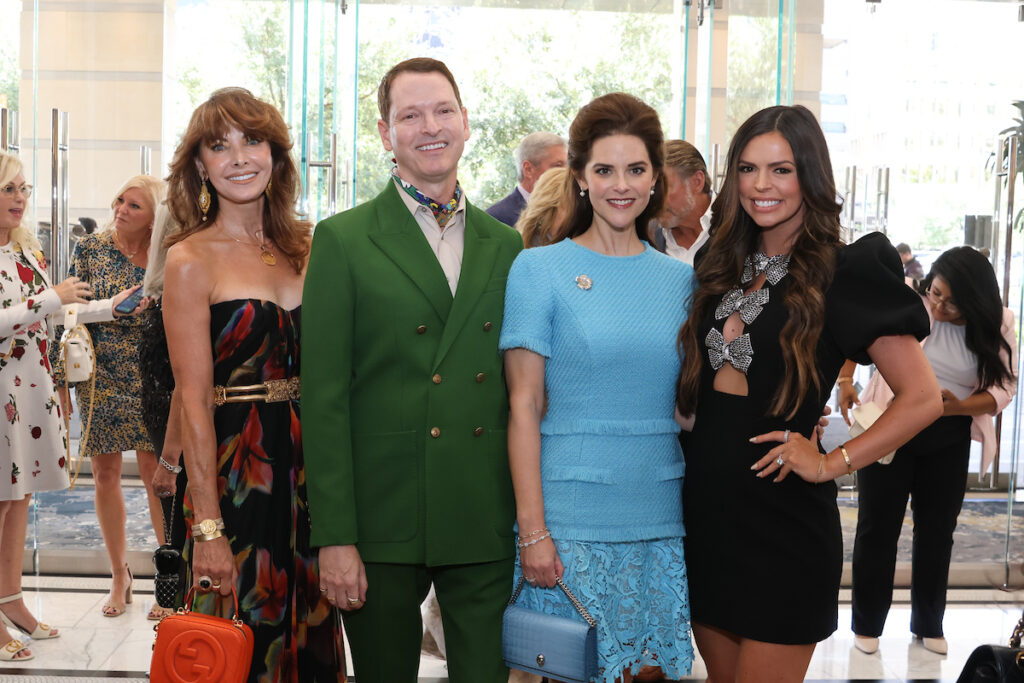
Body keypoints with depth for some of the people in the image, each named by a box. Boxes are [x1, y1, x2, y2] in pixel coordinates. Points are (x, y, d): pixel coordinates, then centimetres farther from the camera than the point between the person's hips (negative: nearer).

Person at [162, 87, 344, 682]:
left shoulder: (301, 249, 7)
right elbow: (195, 403, -11)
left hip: (308, 469, 5)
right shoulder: (191, 260, -8)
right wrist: (207, 529, -14)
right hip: (233, 472, -5)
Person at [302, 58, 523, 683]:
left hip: (487, 527, 3)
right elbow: (324, 396, -5)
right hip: (382, 522, -2)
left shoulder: (507, 245, 11)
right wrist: (334, 537, -10)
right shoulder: (343, 240, 0)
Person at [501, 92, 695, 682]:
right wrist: (532, 530, -10)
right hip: (571, 519, -3)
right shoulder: (540, 269, -2)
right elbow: (524, 407, -5)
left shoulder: (681, 279, 9)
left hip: (661, 522, 4)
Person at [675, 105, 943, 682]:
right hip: (707, 508, 6)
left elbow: (922, 398, -13)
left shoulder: (844, 273, -9)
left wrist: (832, 463, -15)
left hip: (783, 523, -6)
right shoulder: (725, 270, 10)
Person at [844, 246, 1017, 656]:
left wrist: (959, 406, -23)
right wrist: (844, 383, -22)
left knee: (938, 530, 12)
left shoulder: (995, 326, -5)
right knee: (878, 526, 3)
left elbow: (1004, 387, -5)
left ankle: (928, 624, 29)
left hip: (948, 439, 2)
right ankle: (867, 624, 17)